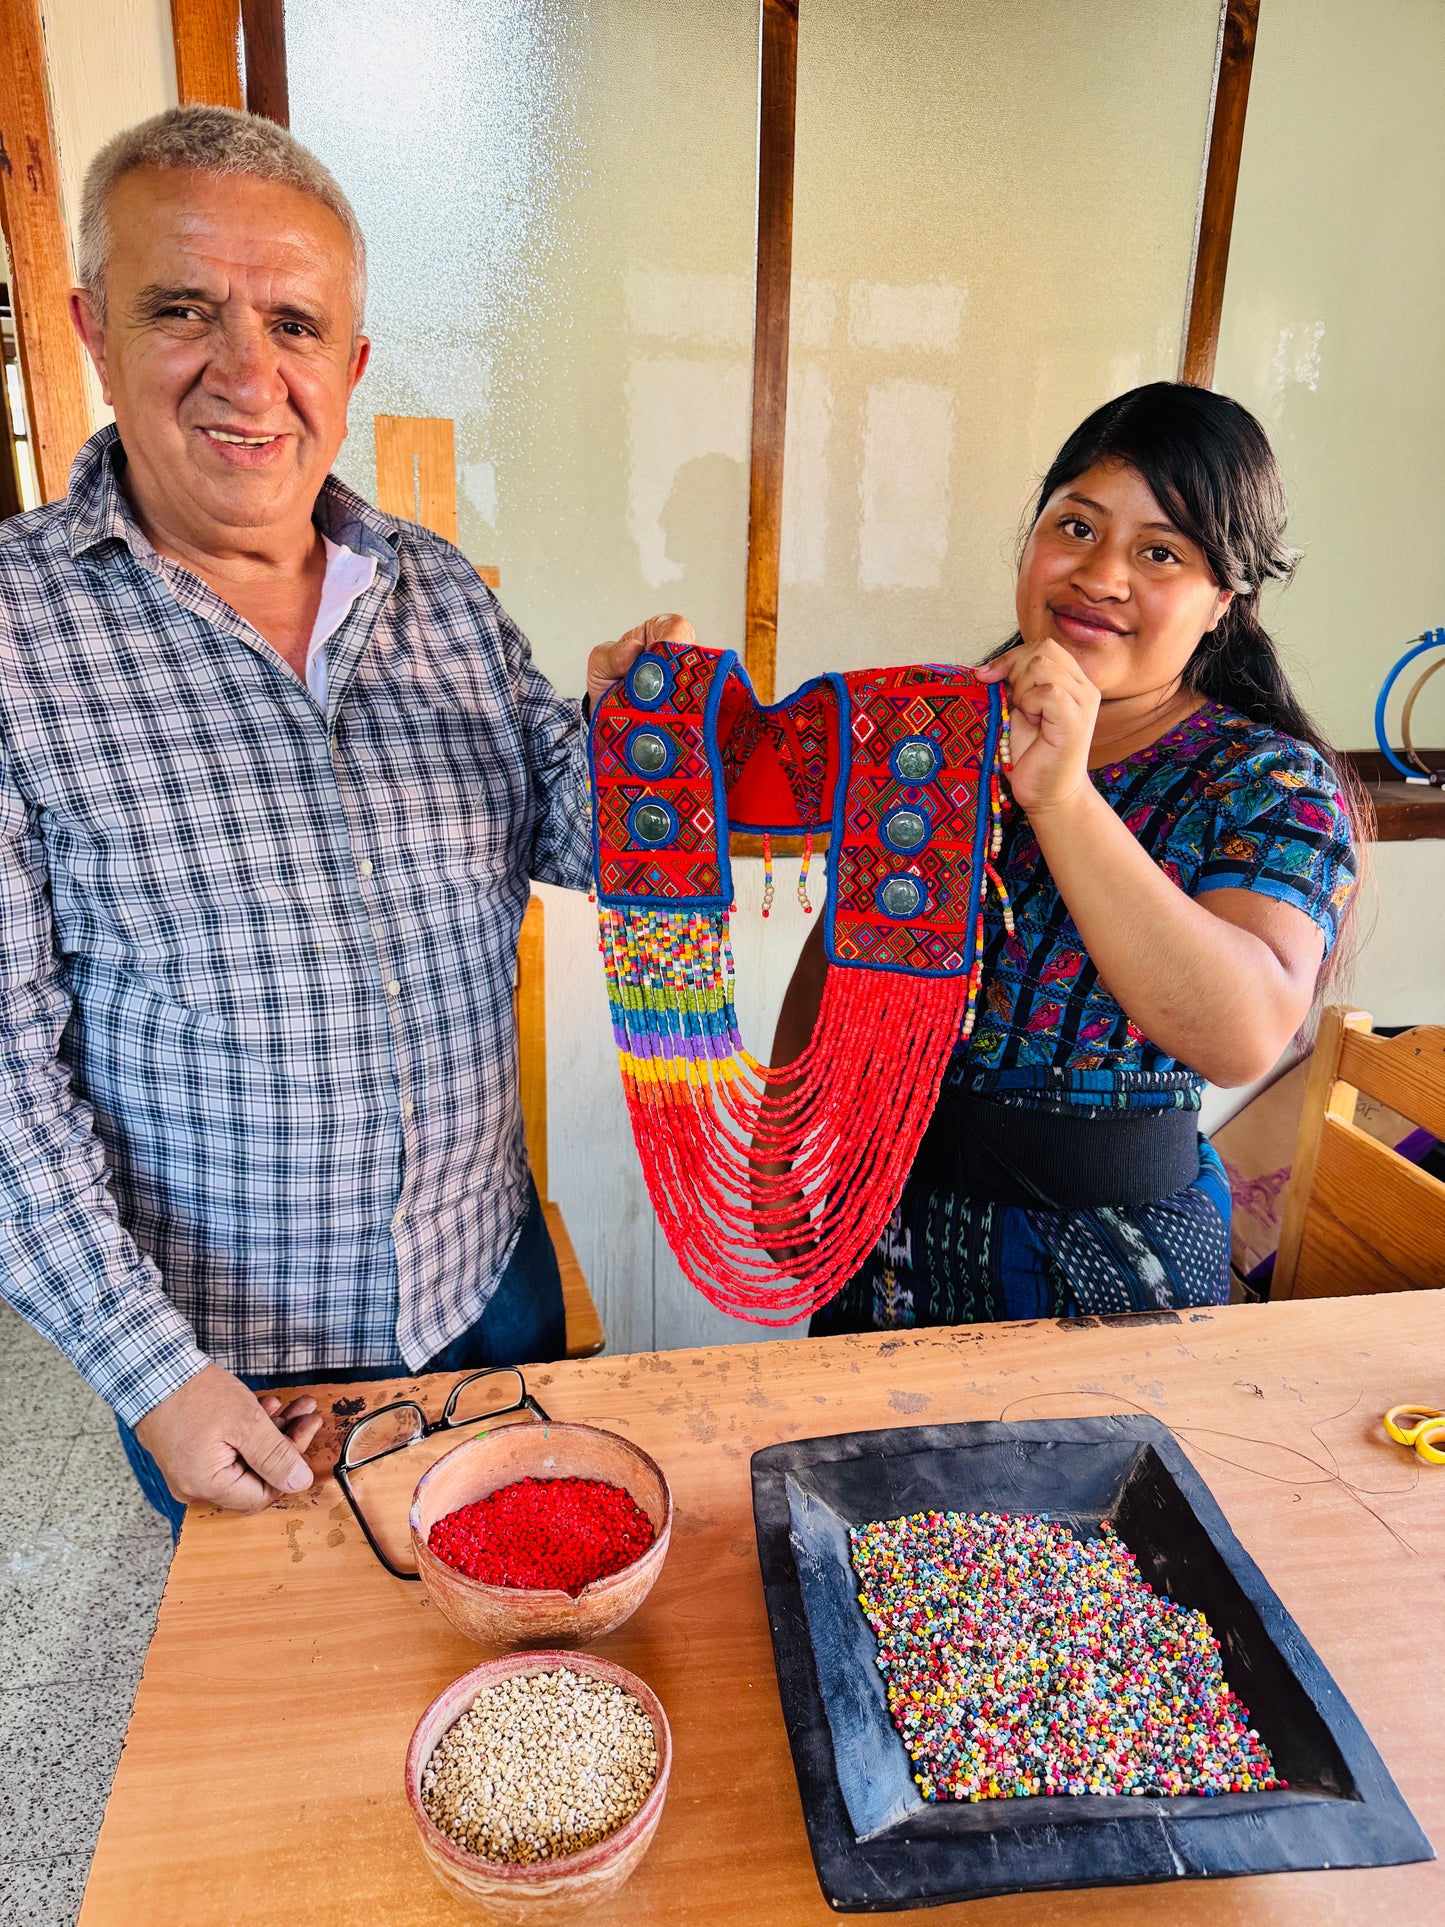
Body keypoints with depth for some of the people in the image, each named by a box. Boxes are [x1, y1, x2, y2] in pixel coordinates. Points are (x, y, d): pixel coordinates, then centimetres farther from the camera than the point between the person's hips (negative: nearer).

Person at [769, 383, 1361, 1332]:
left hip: (1105, 1251, -3)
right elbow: (836, 948, 6)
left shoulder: (1274, 780, -13)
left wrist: (1061, 796, -36)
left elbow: (1246, 1036, -31)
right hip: (885, 1211, 4)